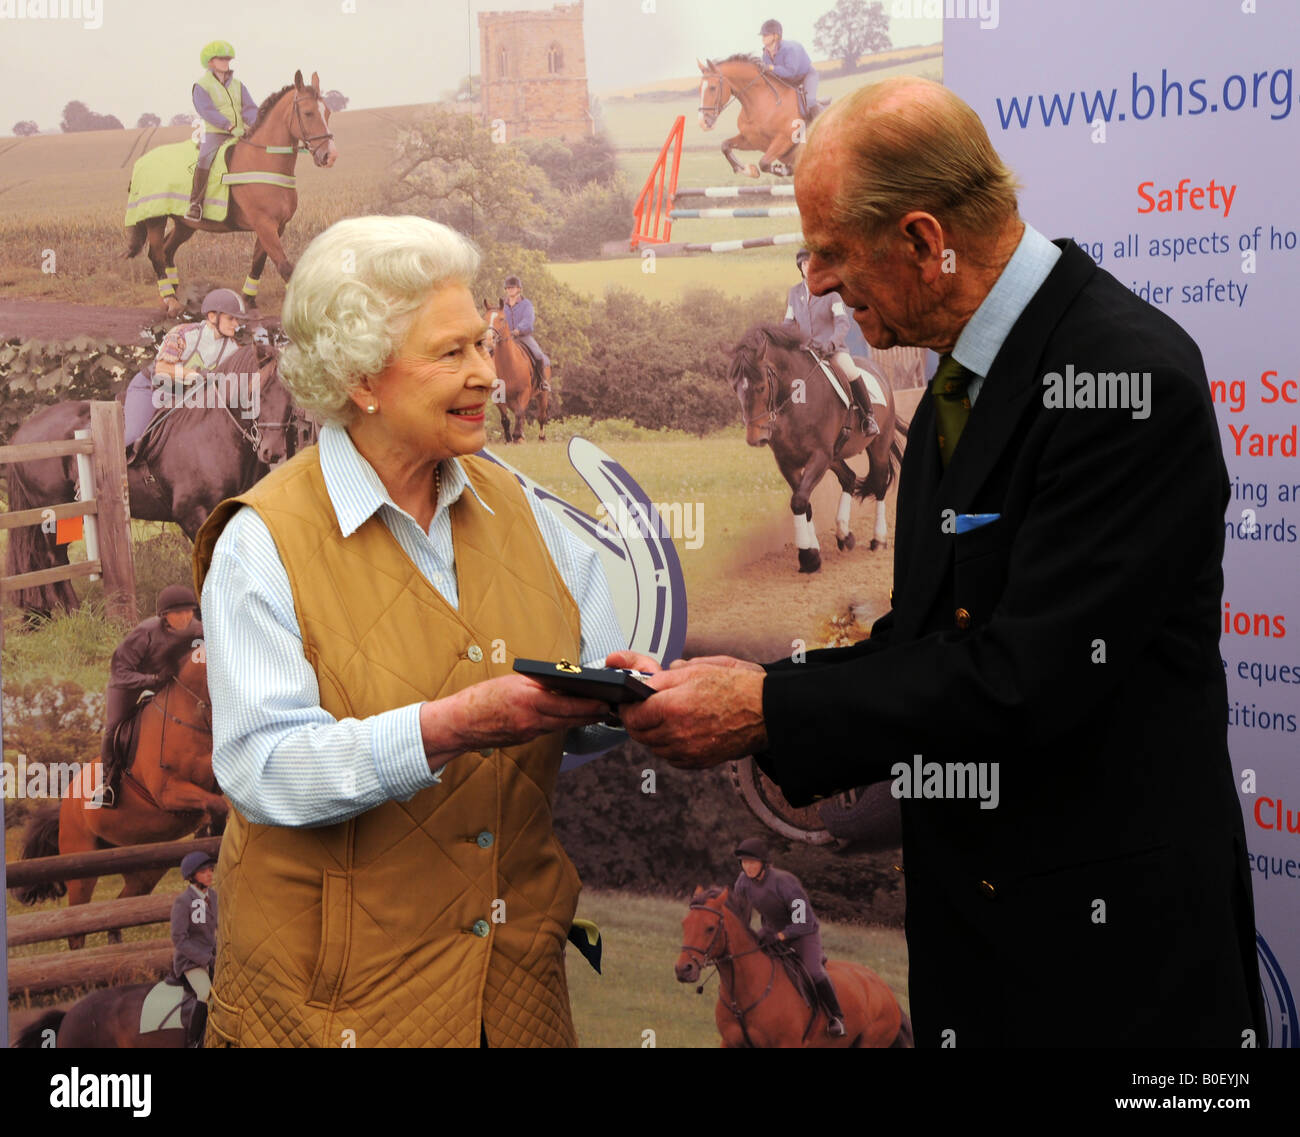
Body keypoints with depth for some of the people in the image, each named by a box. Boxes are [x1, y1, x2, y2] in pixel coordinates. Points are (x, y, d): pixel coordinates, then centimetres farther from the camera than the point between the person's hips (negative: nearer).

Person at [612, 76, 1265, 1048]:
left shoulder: (1133, 375, -21)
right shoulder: (963, 378, 9)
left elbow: (1026, 678, -25)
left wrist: (768, 711, -19)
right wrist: (741, 691, -2)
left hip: (1108, 939, -8)